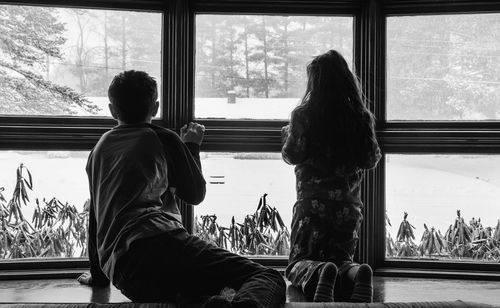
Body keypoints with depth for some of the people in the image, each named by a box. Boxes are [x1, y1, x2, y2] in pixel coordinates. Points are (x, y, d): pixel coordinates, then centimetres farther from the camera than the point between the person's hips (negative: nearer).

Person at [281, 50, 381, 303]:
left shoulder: (303, 114, -8)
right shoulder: (361, 116, 1)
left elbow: (292, 155, -5)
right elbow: (371, 160, 6)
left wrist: (287, 133, 14)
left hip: (312, 201, -3)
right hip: (349, 204, 3)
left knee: (298, 262, 8)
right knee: (341, 258, 17)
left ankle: (320, 273, -28)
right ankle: (356, 273, -18)